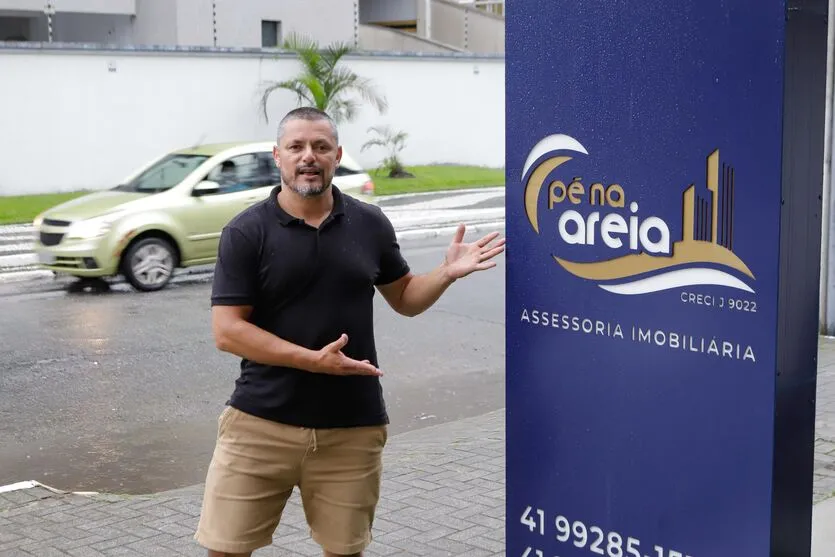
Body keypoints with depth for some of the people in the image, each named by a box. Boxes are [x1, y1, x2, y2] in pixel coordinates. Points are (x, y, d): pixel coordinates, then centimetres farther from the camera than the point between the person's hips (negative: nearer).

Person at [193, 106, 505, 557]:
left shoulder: (370, 224, 4)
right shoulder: (245, 233, -6)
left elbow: (404, 298, 17)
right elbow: (227, 331, -11)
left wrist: (447, 273, -3)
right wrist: (313, 359, -19)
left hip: (352, 427, 3)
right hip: (261, 421, -2)